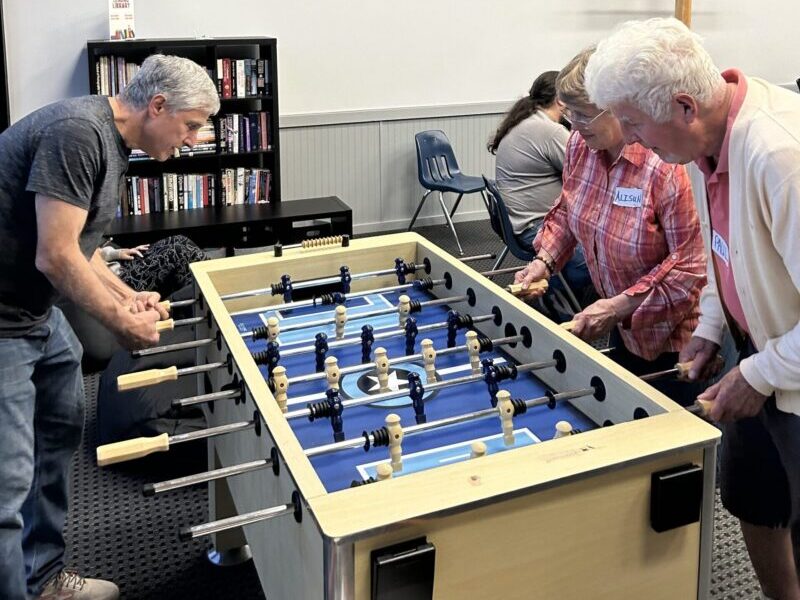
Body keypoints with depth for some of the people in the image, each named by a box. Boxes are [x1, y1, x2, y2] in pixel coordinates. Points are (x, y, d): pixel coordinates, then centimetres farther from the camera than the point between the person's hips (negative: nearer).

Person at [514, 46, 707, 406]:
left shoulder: (668, 166, -29)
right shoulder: (581, 145, -7)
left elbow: (690, 265, -26)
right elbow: (567, 209, 11)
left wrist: (619, 306, -26)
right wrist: (545, 260, -3)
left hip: (674, 339, -7)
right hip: (624, 329, 7)